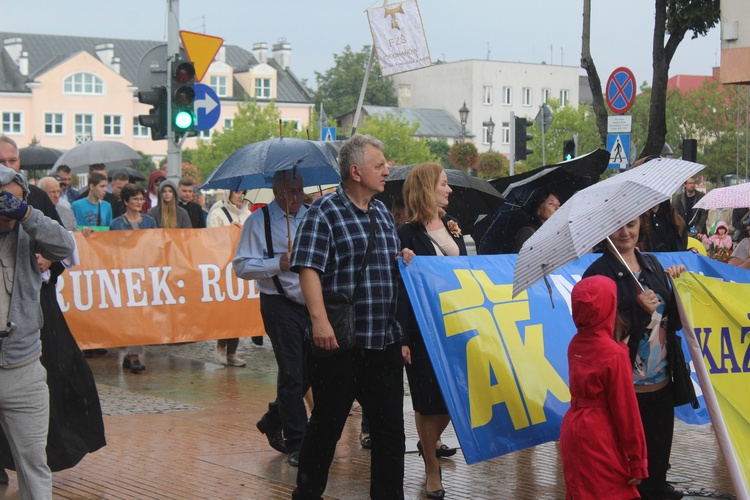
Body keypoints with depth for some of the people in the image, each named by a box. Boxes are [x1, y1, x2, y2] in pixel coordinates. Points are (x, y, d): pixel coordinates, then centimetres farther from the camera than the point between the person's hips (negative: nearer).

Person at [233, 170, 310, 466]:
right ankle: (296, 445, 4)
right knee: (292, 373, -5)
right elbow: (241, 266, -9)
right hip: (280, 305, -6)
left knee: (310, 371, 9)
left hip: (313, 303, 6)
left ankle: (272, 421, 32)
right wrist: (278, 263, -21)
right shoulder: (259, 221, -3)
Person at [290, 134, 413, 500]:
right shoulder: (324, 212, -7)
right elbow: (308, 268, -17)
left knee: (390, 425, 9)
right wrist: (319, 318, -29)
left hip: (385, 341, 7)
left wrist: (404, 260, 8)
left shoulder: (383, 213, 16)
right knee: (327, 424, 5)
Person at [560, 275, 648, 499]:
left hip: (573, 431, 7)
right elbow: (625, 409, -14)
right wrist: (637, 461, -7)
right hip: (600, 438, -7)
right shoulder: (614, 353, -17)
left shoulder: (575, 344, 2)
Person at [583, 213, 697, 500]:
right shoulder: (599, 272, -9)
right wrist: (639, 310, -21)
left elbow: (673, 322, 13)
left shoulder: (652, 264, 10)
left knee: (659, 451, 16)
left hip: (663, 382, 6)